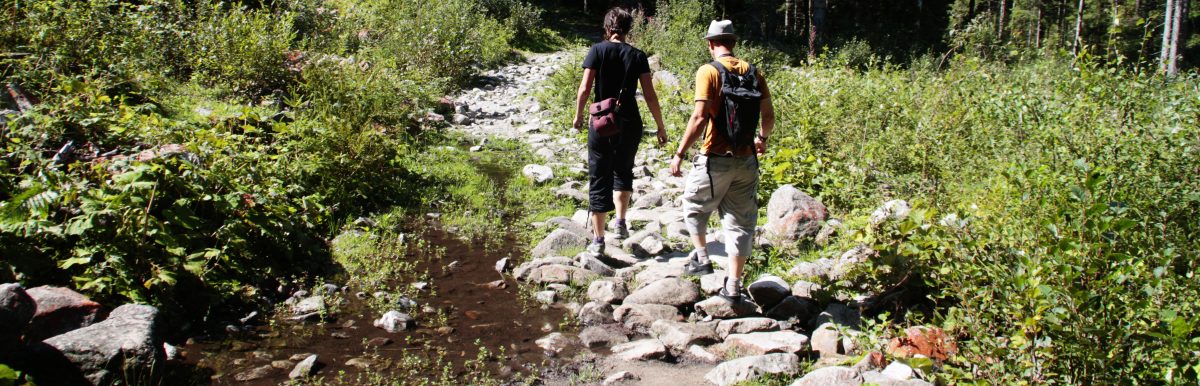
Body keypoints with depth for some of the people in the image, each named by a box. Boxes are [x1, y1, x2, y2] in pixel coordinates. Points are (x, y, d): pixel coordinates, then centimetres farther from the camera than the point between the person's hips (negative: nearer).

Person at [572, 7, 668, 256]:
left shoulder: (598, 51, -3)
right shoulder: (637, 56, 2)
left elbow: (585, 88, -9)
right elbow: (650, 96, -1)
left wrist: (578, 116, 7)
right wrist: (660, 127, 8)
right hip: (629, 124, 2)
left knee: (599, 181, 6)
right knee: (623, 172, 26)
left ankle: (598, 241, 9)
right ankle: (620, 222, 14)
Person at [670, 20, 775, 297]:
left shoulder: (708, 72, -10)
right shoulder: (753, 72, 4)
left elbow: (700, 118, -18)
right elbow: (769, 116, 6)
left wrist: (680, 154, -12)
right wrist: (762, 138, 27)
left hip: (716, 159, -4)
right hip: (746, 160, 5)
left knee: (694, 206, 21)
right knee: (740, 222, 10)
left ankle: (702, 258, 23)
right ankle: (734, 284, 13)